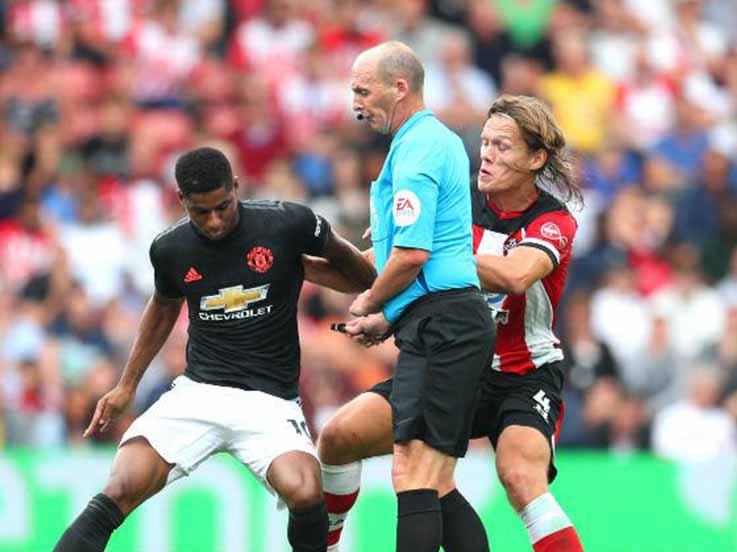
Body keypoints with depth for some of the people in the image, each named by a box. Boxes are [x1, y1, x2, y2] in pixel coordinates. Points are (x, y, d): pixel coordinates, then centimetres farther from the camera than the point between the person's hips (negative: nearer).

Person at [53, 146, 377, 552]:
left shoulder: (289, 225, -10)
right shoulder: (170, 249, 1)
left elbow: (342, 256, 11)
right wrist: (126, 386, 25)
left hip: (269, 402, -2)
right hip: (197, 393, 2)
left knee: (305, 493, -31)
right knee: (123, 489, -21)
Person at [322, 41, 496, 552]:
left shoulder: (416, 150, -12)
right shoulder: (440, 140, 21)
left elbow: (410, 255, -19)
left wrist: (368, 305, -1)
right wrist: (389, 318, 22)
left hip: (440, 325, -11)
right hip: (453, 322, 11)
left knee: (413, 476, -15)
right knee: (436, 489, 9)